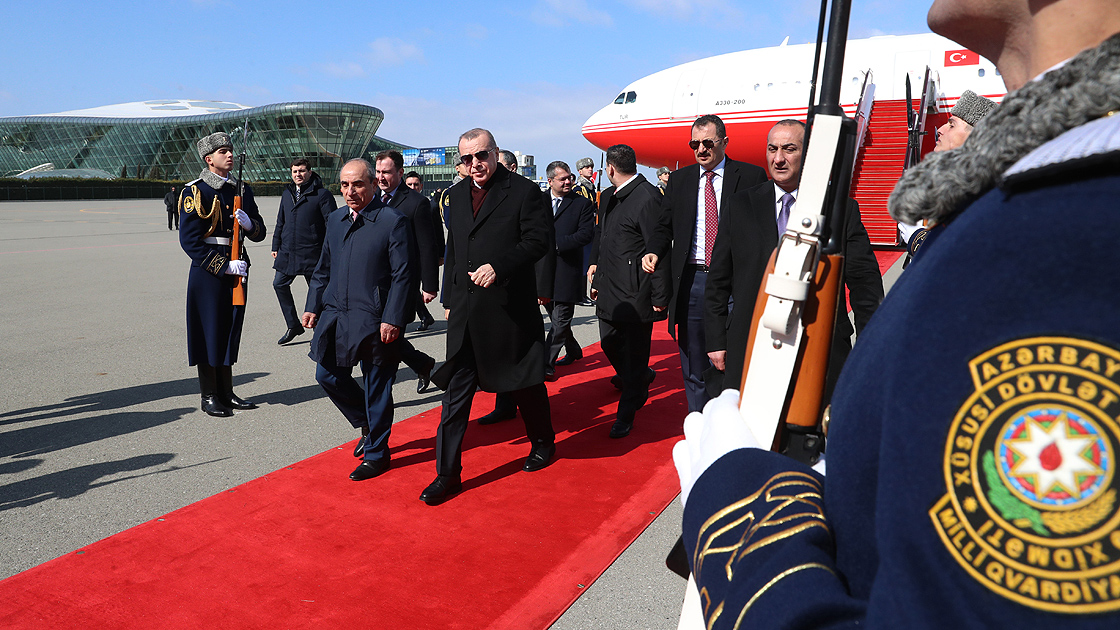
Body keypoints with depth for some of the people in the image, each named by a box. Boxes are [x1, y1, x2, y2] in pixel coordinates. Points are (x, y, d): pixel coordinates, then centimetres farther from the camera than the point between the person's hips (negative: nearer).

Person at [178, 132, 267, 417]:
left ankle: (226, 393, 22)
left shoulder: (242, 190, 11)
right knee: (209, 332, 1)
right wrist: (224, 265, -18)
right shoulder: (195, 191, -8)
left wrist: (249, 224, -10)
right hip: (208, 273, -6)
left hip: (236, 270, 6)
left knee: (230, 330, 12)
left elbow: (260, 233, 13)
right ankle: (210, 397, 12)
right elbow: (190, 241, -13)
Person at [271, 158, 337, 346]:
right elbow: (280, 222, 21)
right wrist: (276, 246, 18)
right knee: (279, 284, 5)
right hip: (287, 252, 6)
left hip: (311, 252, -6)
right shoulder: (287, 193, 13)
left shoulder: (322, 194, -7)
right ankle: (293, 326, 19)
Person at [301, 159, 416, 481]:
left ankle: (376, 453, 21)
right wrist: (313, 306, 12)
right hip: (335, 314, 7)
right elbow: (323, 267, 19)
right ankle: (367, 423, 37)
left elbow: (403, 276, -12)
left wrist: (393, 319, -18)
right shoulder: (335, 219, 11)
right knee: (328, 375, 12)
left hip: (374, 321, -7)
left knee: (376, 388, 3)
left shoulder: (394, 222, -10)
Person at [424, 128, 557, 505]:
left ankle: (543, 442, 38)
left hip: (511, 308, -5)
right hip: (465, 312, 5)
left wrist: (499, 266, -24)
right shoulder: (458, 194, 12)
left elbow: (539, 239, -13)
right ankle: (448, 474, 11)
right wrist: (450, 298, 16)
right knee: (456, 390, 4)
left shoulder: (523, 191, -6)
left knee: (524, 382, 12)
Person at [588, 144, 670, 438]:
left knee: (633, 354, 2)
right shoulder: (608, 196, 12)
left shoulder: (647, 197, -15)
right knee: (609, 343, 17)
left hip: (635, 292, -9)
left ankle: (625, 416, 15)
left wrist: (660, 297, -17)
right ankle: (641, 379, 45)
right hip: (609, 289, 9)